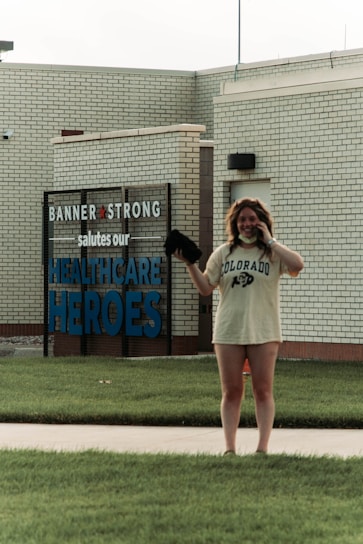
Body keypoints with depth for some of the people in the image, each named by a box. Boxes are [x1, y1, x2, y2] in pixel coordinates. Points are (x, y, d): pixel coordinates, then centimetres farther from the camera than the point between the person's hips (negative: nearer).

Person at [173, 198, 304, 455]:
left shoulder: (272, 253, 1)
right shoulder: (223, 253, 9)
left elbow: (297, 266, -18)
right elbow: (205, 287, 8)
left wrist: (269, 241, -12)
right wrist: (190, 264, -6)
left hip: (263, 332, -2)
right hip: (229, 332, 2)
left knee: (263, 391, 1)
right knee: (231, 392, 5)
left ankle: (263, 447, 3)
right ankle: (230, 448, 8)